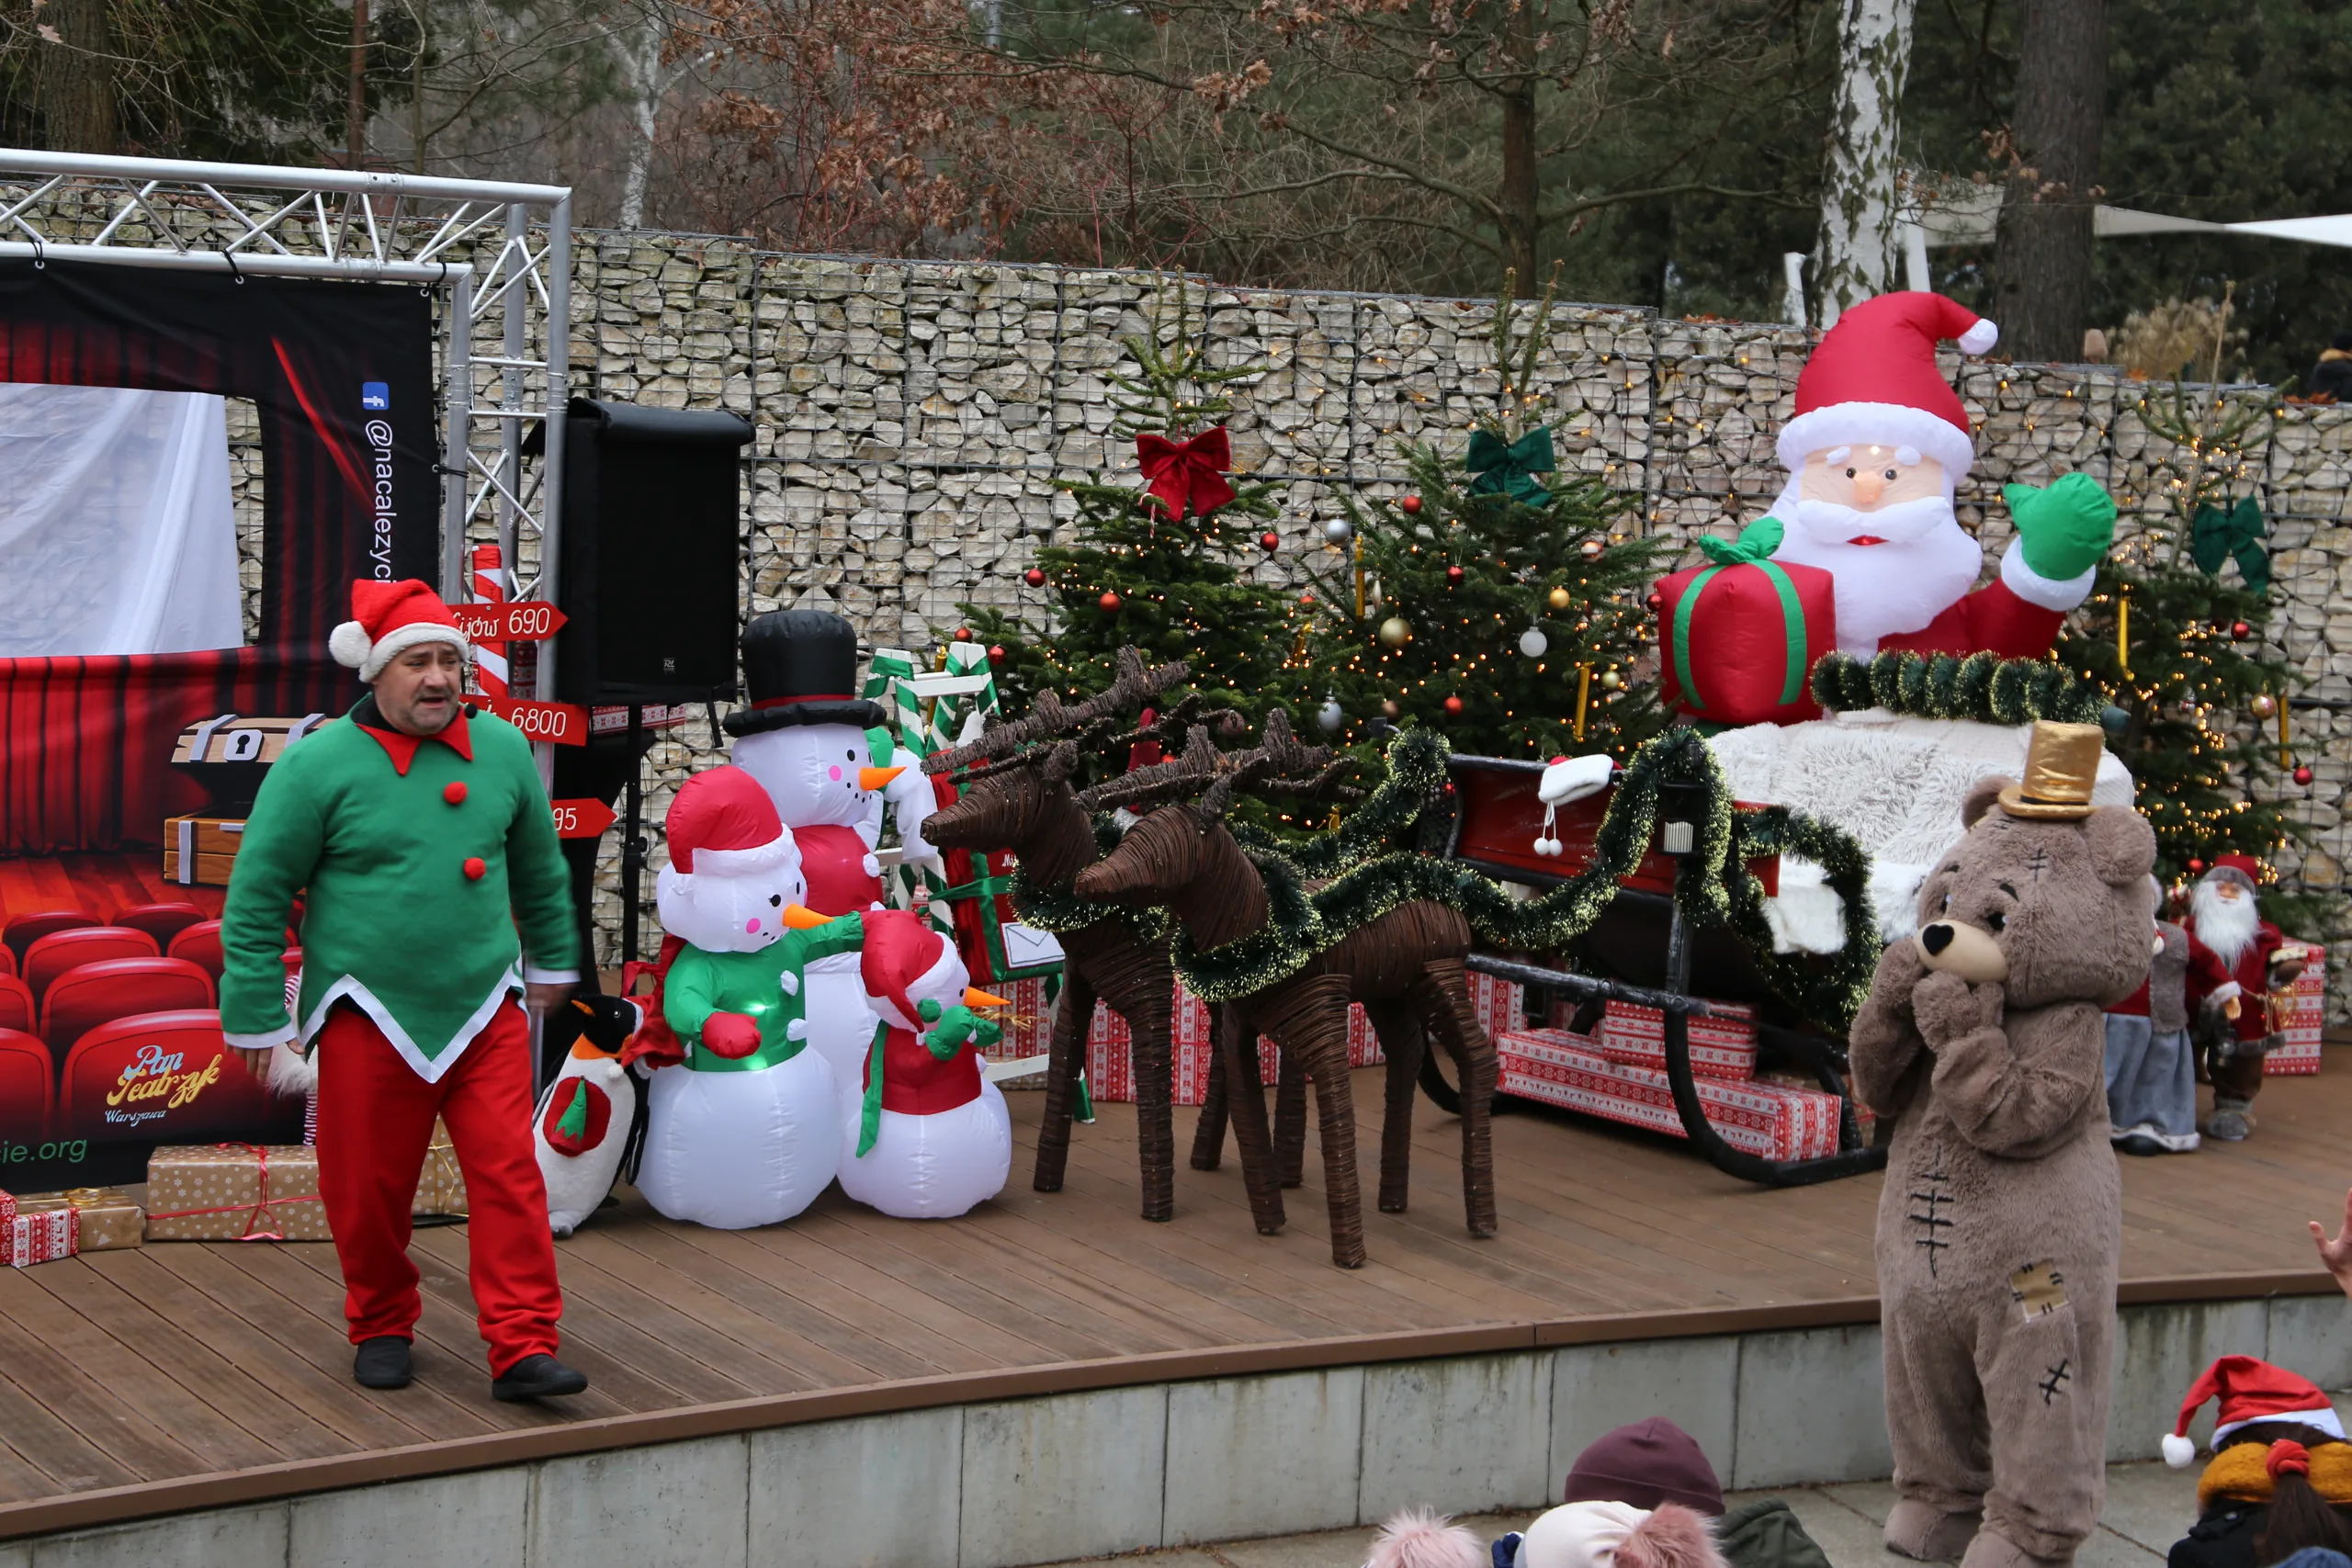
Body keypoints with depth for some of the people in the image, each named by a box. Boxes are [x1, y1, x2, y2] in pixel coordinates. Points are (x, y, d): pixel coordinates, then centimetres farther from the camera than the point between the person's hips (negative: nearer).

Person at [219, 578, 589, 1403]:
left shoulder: (502, 750, 4)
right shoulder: (317, 764, -9)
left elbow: (539, 868, 20)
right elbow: (258, 895, -4)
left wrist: (552, 962, 28)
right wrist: (257, 1015, -4)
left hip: (484, 1015, 2)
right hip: (369, 1019, -2)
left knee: (509, 1178, -6)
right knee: (369, 1191, 8)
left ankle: (523, 1349, -3)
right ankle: (382, 1329, 30)